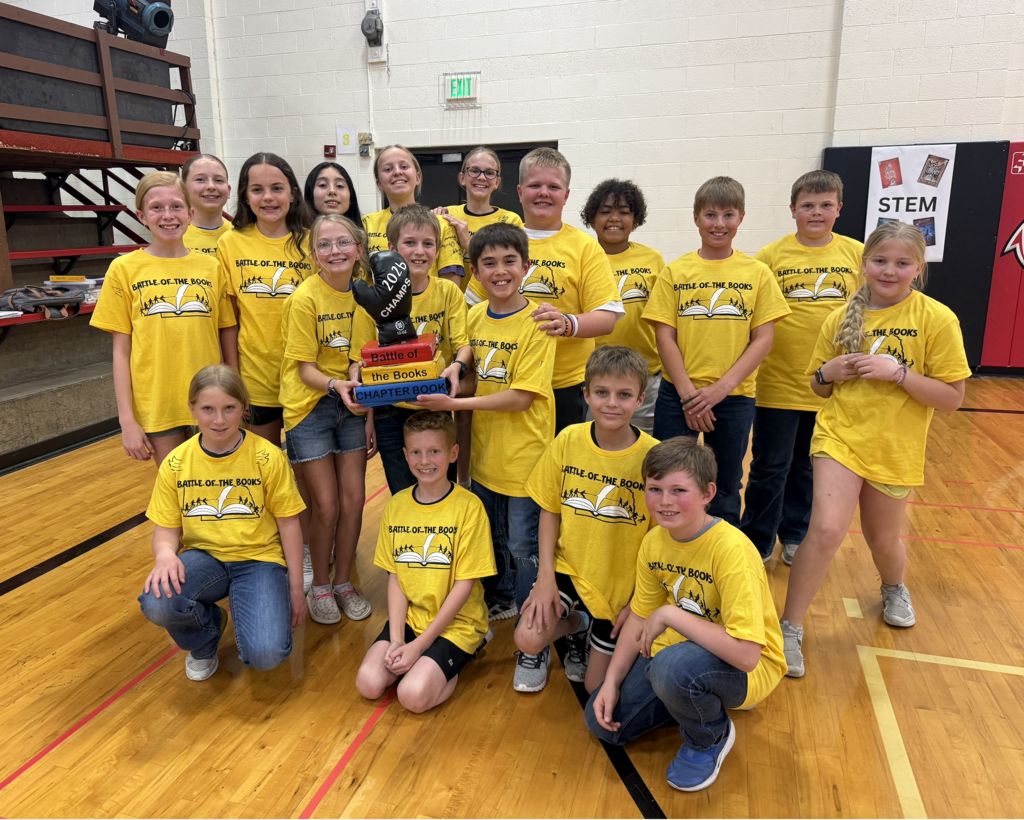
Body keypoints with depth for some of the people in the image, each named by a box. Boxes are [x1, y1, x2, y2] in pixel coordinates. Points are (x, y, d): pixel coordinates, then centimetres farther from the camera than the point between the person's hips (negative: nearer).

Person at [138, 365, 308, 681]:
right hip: (203, 556, 3)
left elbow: (288, 524, -4)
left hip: (258, 558, -2)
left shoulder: (268, 457, -10)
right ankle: (206, 632, 6)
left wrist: (295, 588, -1)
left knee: (265, 654, -26)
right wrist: (166, 554, -22)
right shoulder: (175, 464, -2)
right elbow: (166, 529, 3)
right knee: (157, 603, -31)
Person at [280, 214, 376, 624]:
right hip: (310, 406, -4)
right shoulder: (305, 298, -14)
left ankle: (344, 582, 24)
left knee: (354, 499, 4)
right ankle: (319, 586, 22)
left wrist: (372, 417, 3)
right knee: (326, 505, -2)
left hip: (352, 406, 4)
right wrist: (336, 385, -32)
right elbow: (305, 368, -13)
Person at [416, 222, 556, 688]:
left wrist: (454, 404, -23)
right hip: (485, 453, 7)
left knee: (525, 548, 1)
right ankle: (500, 601, 49)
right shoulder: (475, 317, 4)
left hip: (525, 456, -6)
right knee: (490, 538, 23)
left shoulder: (536, 323, -16)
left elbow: (522, 396, -21)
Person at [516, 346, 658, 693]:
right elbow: (550, 509, -1)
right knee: (527, 639, -19)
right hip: (569, 566, 2)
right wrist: (545, 575, -8)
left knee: (597, 687, 5)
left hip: (622, 585, -2)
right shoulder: (568, 440, -10)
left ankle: (597, 637, 37)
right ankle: (576, 625, 14)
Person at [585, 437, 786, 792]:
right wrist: (612, 682, -5)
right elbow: (639, 617, 4)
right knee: (602, 721, -1)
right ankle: (695, 701, 18)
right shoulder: (654, 541, -7)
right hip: (677, 648, 7)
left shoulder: (731, 549, -30)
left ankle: (710, 739, -3)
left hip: (748, 667, -7)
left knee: (672, 666, -37)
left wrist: (670, 615, -30)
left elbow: (746, 654, -35)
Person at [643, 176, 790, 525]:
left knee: (725, 489, 14)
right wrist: (688, 394, -10)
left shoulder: (757, 273, 2)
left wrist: (721, 388, -12)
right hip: (678, 396, 0)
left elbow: (763, 339, -2)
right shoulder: (675, 272, 1)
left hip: (734, 398, 1)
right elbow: (665, 337, -2)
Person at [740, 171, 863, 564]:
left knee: (807, 467, 16)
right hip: (778, 382, -2)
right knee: (770, 467, 5)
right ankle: (756, 541, 23)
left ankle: (795, 535, 35)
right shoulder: (771, 256, -4)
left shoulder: (856, 254, 2)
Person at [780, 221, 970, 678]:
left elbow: (952, 398, -10)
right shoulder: (841, 318, 0)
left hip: (894, 449, 0)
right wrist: (828, 372, -11)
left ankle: (894, 589, 53)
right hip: (840, 437, 0)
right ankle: (790, 630, -2)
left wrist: (898, 372, -23)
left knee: (882, 540, 15)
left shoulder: (937, 320, -9)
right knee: (826, 529, -16)